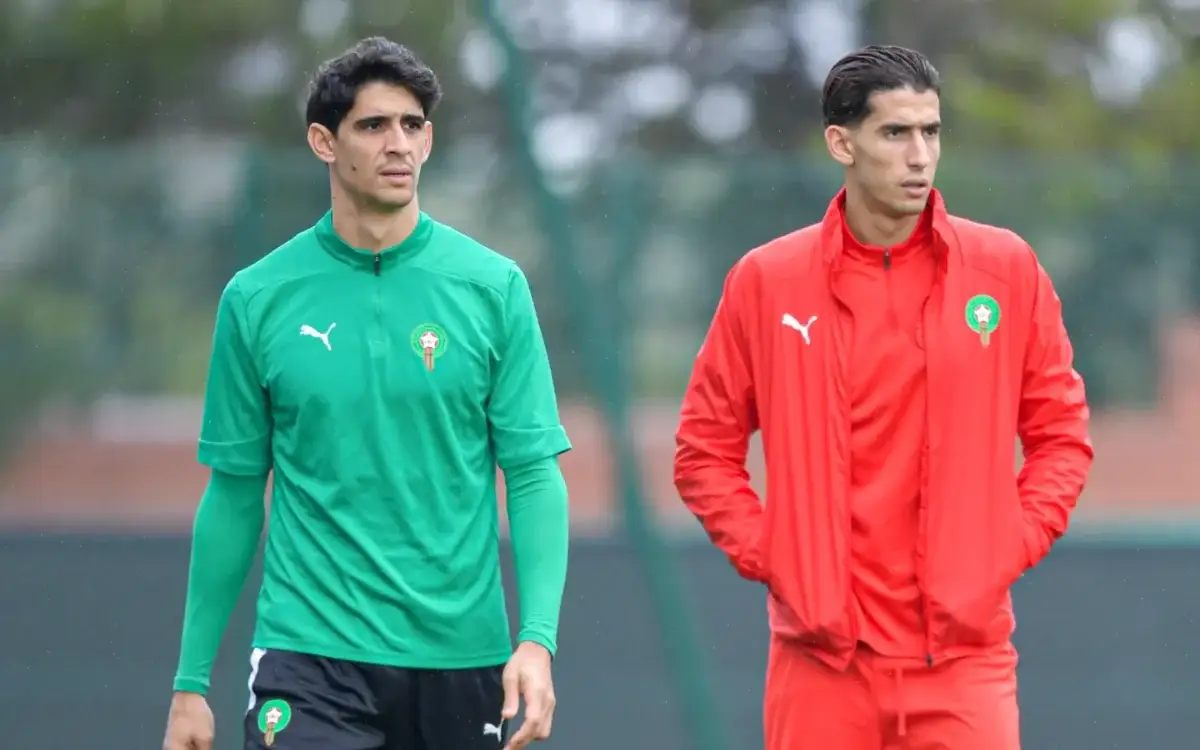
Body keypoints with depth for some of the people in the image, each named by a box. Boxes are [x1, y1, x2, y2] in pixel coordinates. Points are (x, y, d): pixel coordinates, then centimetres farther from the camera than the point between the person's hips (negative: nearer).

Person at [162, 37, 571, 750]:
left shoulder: (494, 286, 1)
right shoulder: (258, 298, 2)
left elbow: (535, 473, -1)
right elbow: (234, 491, 7)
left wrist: (538, 639, -14)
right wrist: (192, 680, 5)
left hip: (461, 658, 1)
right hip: (310, 657, -1)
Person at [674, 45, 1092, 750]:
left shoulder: (1007, 268, 4)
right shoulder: (767, 281, 3)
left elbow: (1061, 434, 10)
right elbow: (706, 449, 9)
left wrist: (1009, 547, -1)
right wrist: (766, 555, -2)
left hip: (964, 651, 0)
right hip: (823, 656, 0)